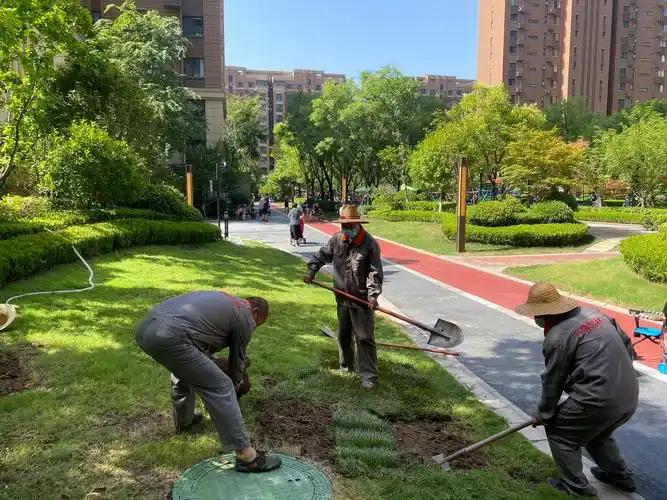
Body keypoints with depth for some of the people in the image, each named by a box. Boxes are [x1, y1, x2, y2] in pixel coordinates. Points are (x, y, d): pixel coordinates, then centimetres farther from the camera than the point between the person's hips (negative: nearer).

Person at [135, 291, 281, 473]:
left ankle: (183, 420, 52)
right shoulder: (245, 318, 9)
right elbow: (237, 358, 20)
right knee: (220, 388, -2)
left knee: (184, 368, 35)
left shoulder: (224, 300, 31)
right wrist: (237, 383, 39)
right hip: (170, 337, -9)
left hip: (146, 327, 9)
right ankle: (247, 456, 0)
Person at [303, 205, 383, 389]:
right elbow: (322, 255, 16)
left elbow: (375, 272, -15)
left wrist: (373, 294, -24)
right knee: (343, 335, 20)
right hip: (342, 297, 6)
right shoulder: (336, 239, 1)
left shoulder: (370, 244, -14)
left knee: (364, 337, -4)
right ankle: (345, 365, 40)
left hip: (362, 299, -6)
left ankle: (369, 376, 4)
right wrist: (311, 270, 4)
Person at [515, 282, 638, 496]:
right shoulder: (594, 314, 8)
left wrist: (543, 414, 10)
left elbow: (552, 382, -4)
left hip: (599, 400, -8)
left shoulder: (557, 337, -13)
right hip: (630, 397, 8)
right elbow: (627, 346, 15)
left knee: (558, 432, 12)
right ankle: (620, 475, 44)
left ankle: (576, 487, 17)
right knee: (597, 432, 33)